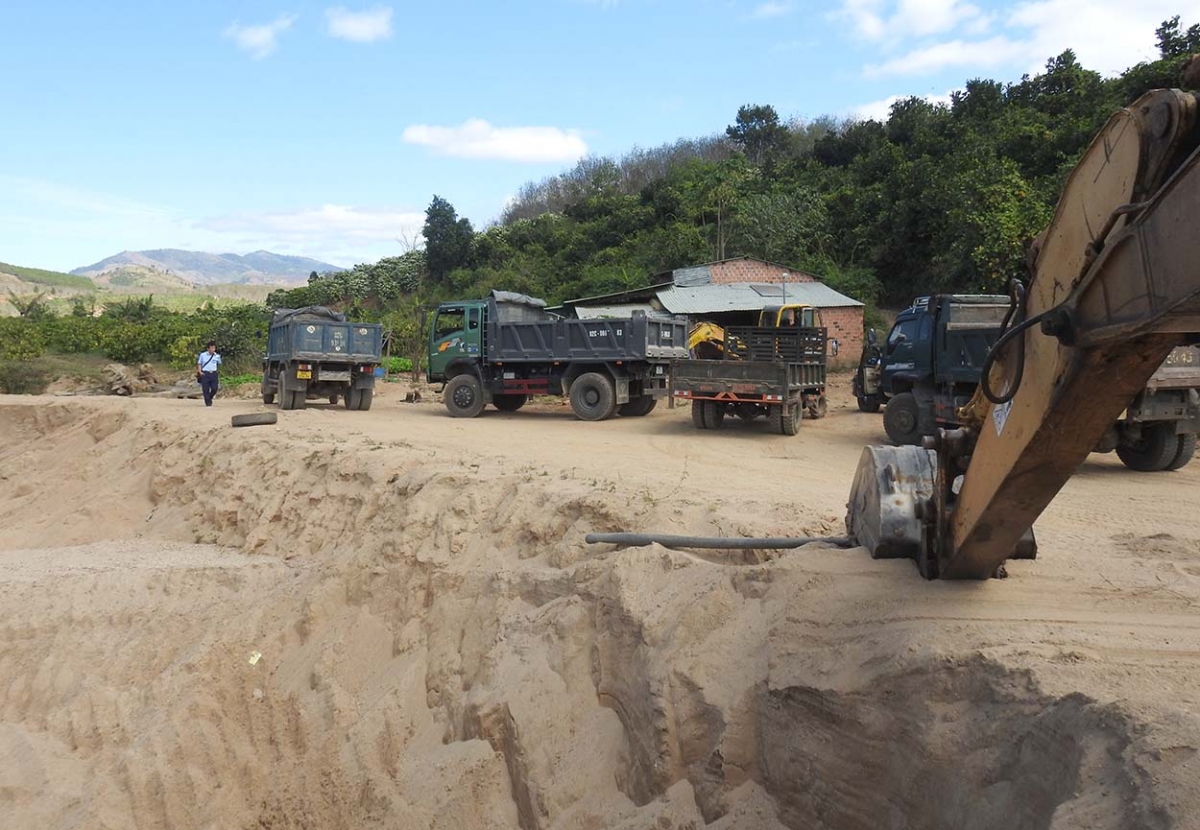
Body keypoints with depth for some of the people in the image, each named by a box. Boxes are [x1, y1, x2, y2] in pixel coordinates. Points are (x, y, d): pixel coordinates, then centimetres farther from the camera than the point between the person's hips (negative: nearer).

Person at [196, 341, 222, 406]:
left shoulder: (217, 356, 4)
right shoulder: (202, 355, -1)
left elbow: (219, 364, 20)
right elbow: (199, 364, 7)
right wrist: (200, 371, -4)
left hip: (213, 374, 2)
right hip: (205, 373, -2)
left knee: (214, 388, -6)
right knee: (206, 389, -3)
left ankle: (210, 398, 23)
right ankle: (207, 402, 9)